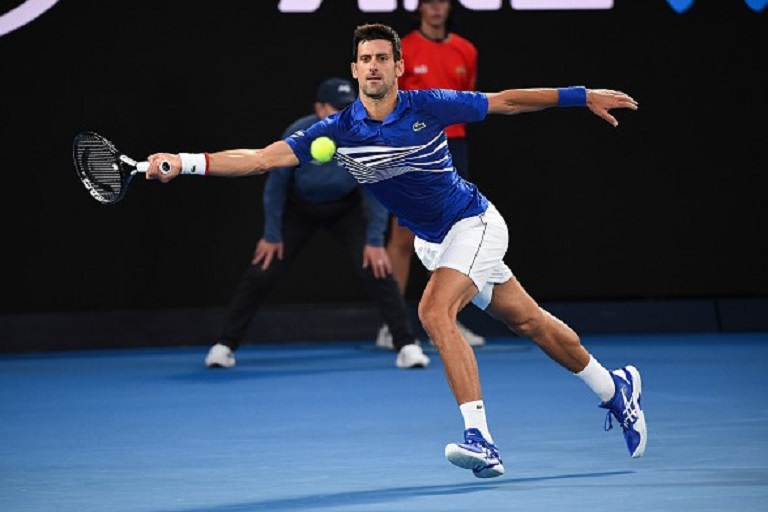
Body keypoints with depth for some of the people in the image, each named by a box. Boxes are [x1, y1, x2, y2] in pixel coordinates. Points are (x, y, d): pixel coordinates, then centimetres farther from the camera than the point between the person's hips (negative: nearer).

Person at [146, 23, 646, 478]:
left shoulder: (428, 106, -20)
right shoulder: (339, 130, -12)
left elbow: (507, 101, -7)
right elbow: (261, 158, -18)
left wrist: (583, 95, -4)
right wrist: (184, 162, -29)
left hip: (474, 223, -5)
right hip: (431, 242, 5)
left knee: (435, 311, -27)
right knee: (528, 321, 15)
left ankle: (480, 438, -29)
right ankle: (615, 388, 36)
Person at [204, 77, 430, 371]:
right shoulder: (298, 135, -28)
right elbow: (277, 184, -14)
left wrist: (375, 240, -18)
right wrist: (272, 235, -10)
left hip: (346, 209, 0)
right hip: (298, 209, 0)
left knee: (377, 270, -15)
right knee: (261, 274, -5)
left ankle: (407, 346, -6)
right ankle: (226, 345, 8)